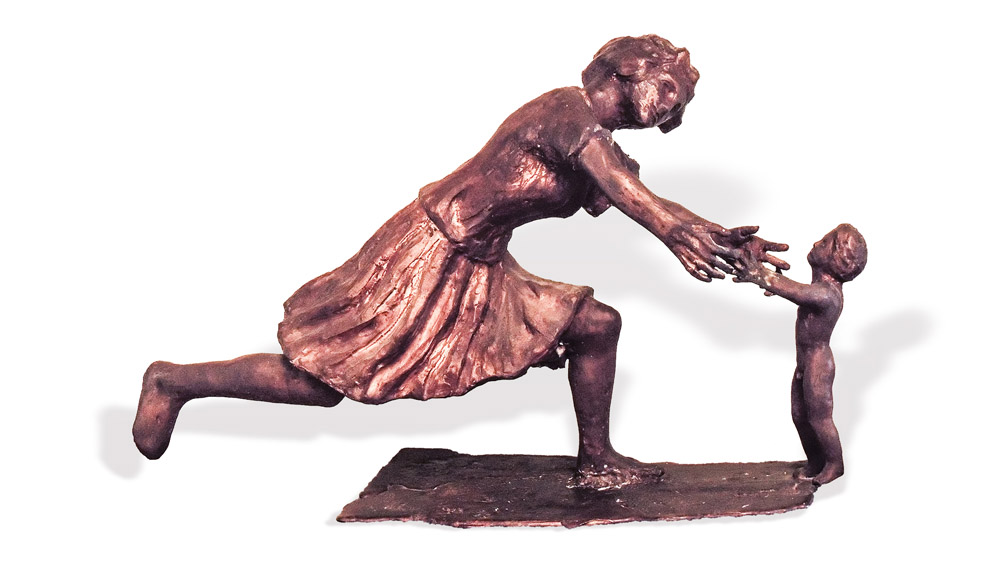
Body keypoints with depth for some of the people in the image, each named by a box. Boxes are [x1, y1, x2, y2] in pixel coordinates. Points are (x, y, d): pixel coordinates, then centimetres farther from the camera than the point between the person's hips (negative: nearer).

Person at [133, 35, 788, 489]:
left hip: (481, 271, 10)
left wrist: (730, 240, 1)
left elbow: (651, 203, 9)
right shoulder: (568, 109, -17)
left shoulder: (601, 141, 11)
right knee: (323, 380, -4)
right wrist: (677, 233, -40)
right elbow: (622, 186, -31)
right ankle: (177, 381, 12)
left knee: (597, 324, 7)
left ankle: (596, 459, 17)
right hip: (432, 255, -10)